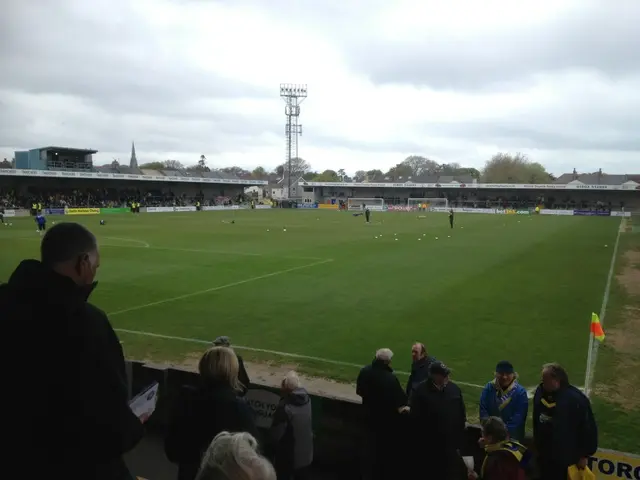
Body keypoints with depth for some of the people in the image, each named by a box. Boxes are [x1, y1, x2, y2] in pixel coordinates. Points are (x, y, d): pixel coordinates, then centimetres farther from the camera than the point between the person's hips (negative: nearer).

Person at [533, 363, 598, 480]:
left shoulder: (576, 399, -23)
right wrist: (536, 442, 14)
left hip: (566, 458, -5)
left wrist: (584, 455, -9)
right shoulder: (540, 391, -6)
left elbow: (588, 428, -15)